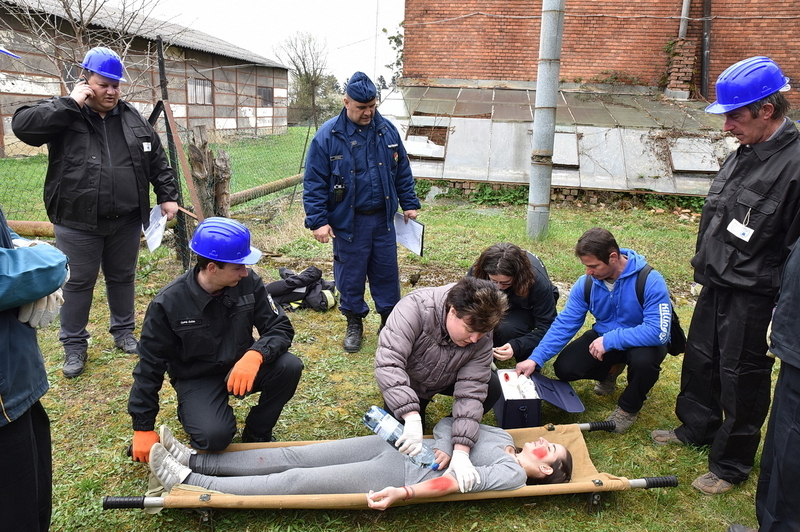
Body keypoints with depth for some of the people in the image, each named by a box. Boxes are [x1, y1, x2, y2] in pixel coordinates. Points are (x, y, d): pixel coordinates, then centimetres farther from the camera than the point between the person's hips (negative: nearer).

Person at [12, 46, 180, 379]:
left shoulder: (132, 118, 8)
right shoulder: (61, 114, -3)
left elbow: (157, 161, 11)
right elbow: (22, 125, -21)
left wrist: (167, 196, 4)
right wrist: (70, 102, -19)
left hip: (126, 221, 3)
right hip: (78, 223, -3)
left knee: (122, 278, 16)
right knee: (78, 283, 7)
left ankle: (123, 331, 34)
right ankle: (74, 345, 22)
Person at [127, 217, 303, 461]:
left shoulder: (248, 282, -15)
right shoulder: (168, 303, -20)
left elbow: (280, 328, -14)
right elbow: (150, 366, -11)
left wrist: (255, 354, -37)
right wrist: (143, 428, -7)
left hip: (241, 367, 4)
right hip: (196, 379, -3)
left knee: (289, 366, -25)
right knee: (215, 436, -31)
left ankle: (257, 433, 0)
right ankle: (192, 412, 7)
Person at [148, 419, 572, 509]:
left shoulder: (512, 476, -6)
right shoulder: (501, 436, 16)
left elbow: (457, 482, -18)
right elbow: (446, 422, 17)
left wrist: (402, 493, -27)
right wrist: (442, 446, -4)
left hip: (400, 473, -6)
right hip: (396, 443, 7)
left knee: (293, 481, -11)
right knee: (292, 456, 0)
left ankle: (190, 484, -6)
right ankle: (193, 460, 5)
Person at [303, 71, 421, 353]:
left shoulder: (387, 130, 2)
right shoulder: (328, 136, -10)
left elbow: (402, 171, 11)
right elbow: (314, 183, -9)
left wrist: (409, 204, 9)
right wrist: (318, 221, -13)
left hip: (383, 218, 3)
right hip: (347, 222, -3)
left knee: (387, 272, 11)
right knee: (350, 275, 9)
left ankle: (390, 319, 28)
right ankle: (354, 324, 27)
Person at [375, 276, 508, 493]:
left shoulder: (481, 334, -26)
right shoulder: (415, 308, -38)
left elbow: (471, 390, -29)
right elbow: (388, 364, -45)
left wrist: (461, 452, -37)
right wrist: (412, 419, -54)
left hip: (447, 381, 2)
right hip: (408, 384, -2)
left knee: (492, 387, -22)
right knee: (400, 441, -17)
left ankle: (452, 429, 2)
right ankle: (419, 414, 15)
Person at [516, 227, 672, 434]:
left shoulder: (649, 281, -28)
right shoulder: (586, 283, -13)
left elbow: (658, 331, -34)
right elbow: (564, 324, -13)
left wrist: (610, 341, -35)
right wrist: (535, 359, -23)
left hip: (641, 342, -4)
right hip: (604, 337, 4)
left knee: (644, 360, -38)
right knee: (564, 368, -15)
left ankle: (629, 407, -4)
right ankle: (610, 370, 20)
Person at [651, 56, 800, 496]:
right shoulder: (744, 153, 6)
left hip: (751, 296, -8)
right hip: (716, 283, 8)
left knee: (741, 378, 7)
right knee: (700, 361, 21)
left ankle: (731, 465, 26)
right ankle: (697, 428, 44)